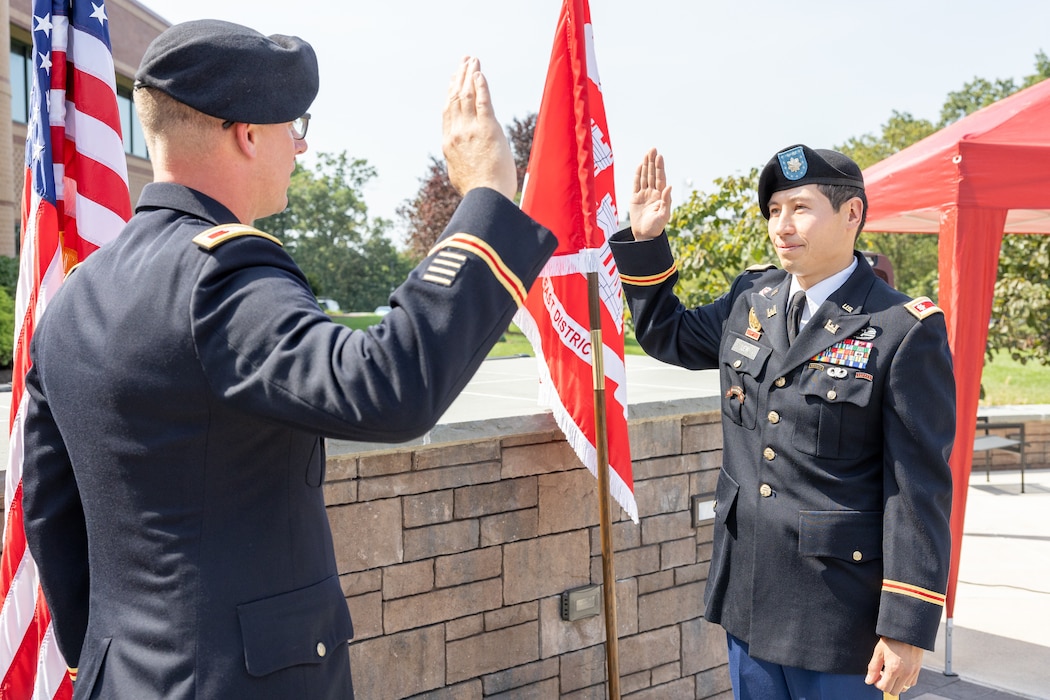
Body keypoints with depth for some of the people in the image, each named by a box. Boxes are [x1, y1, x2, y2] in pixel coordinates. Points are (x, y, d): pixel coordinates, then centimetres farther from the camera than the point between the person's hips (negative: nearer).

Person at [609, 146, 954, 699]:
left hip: (838, 608, -5)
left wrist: (908, 628, -14)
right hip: (746, 591, 6)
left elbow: (919, 489, -14)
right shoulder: (750, 299, 4)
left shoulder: (906, 331, -14)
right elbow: (666, 335, 20)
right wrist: (645, 239, 7)